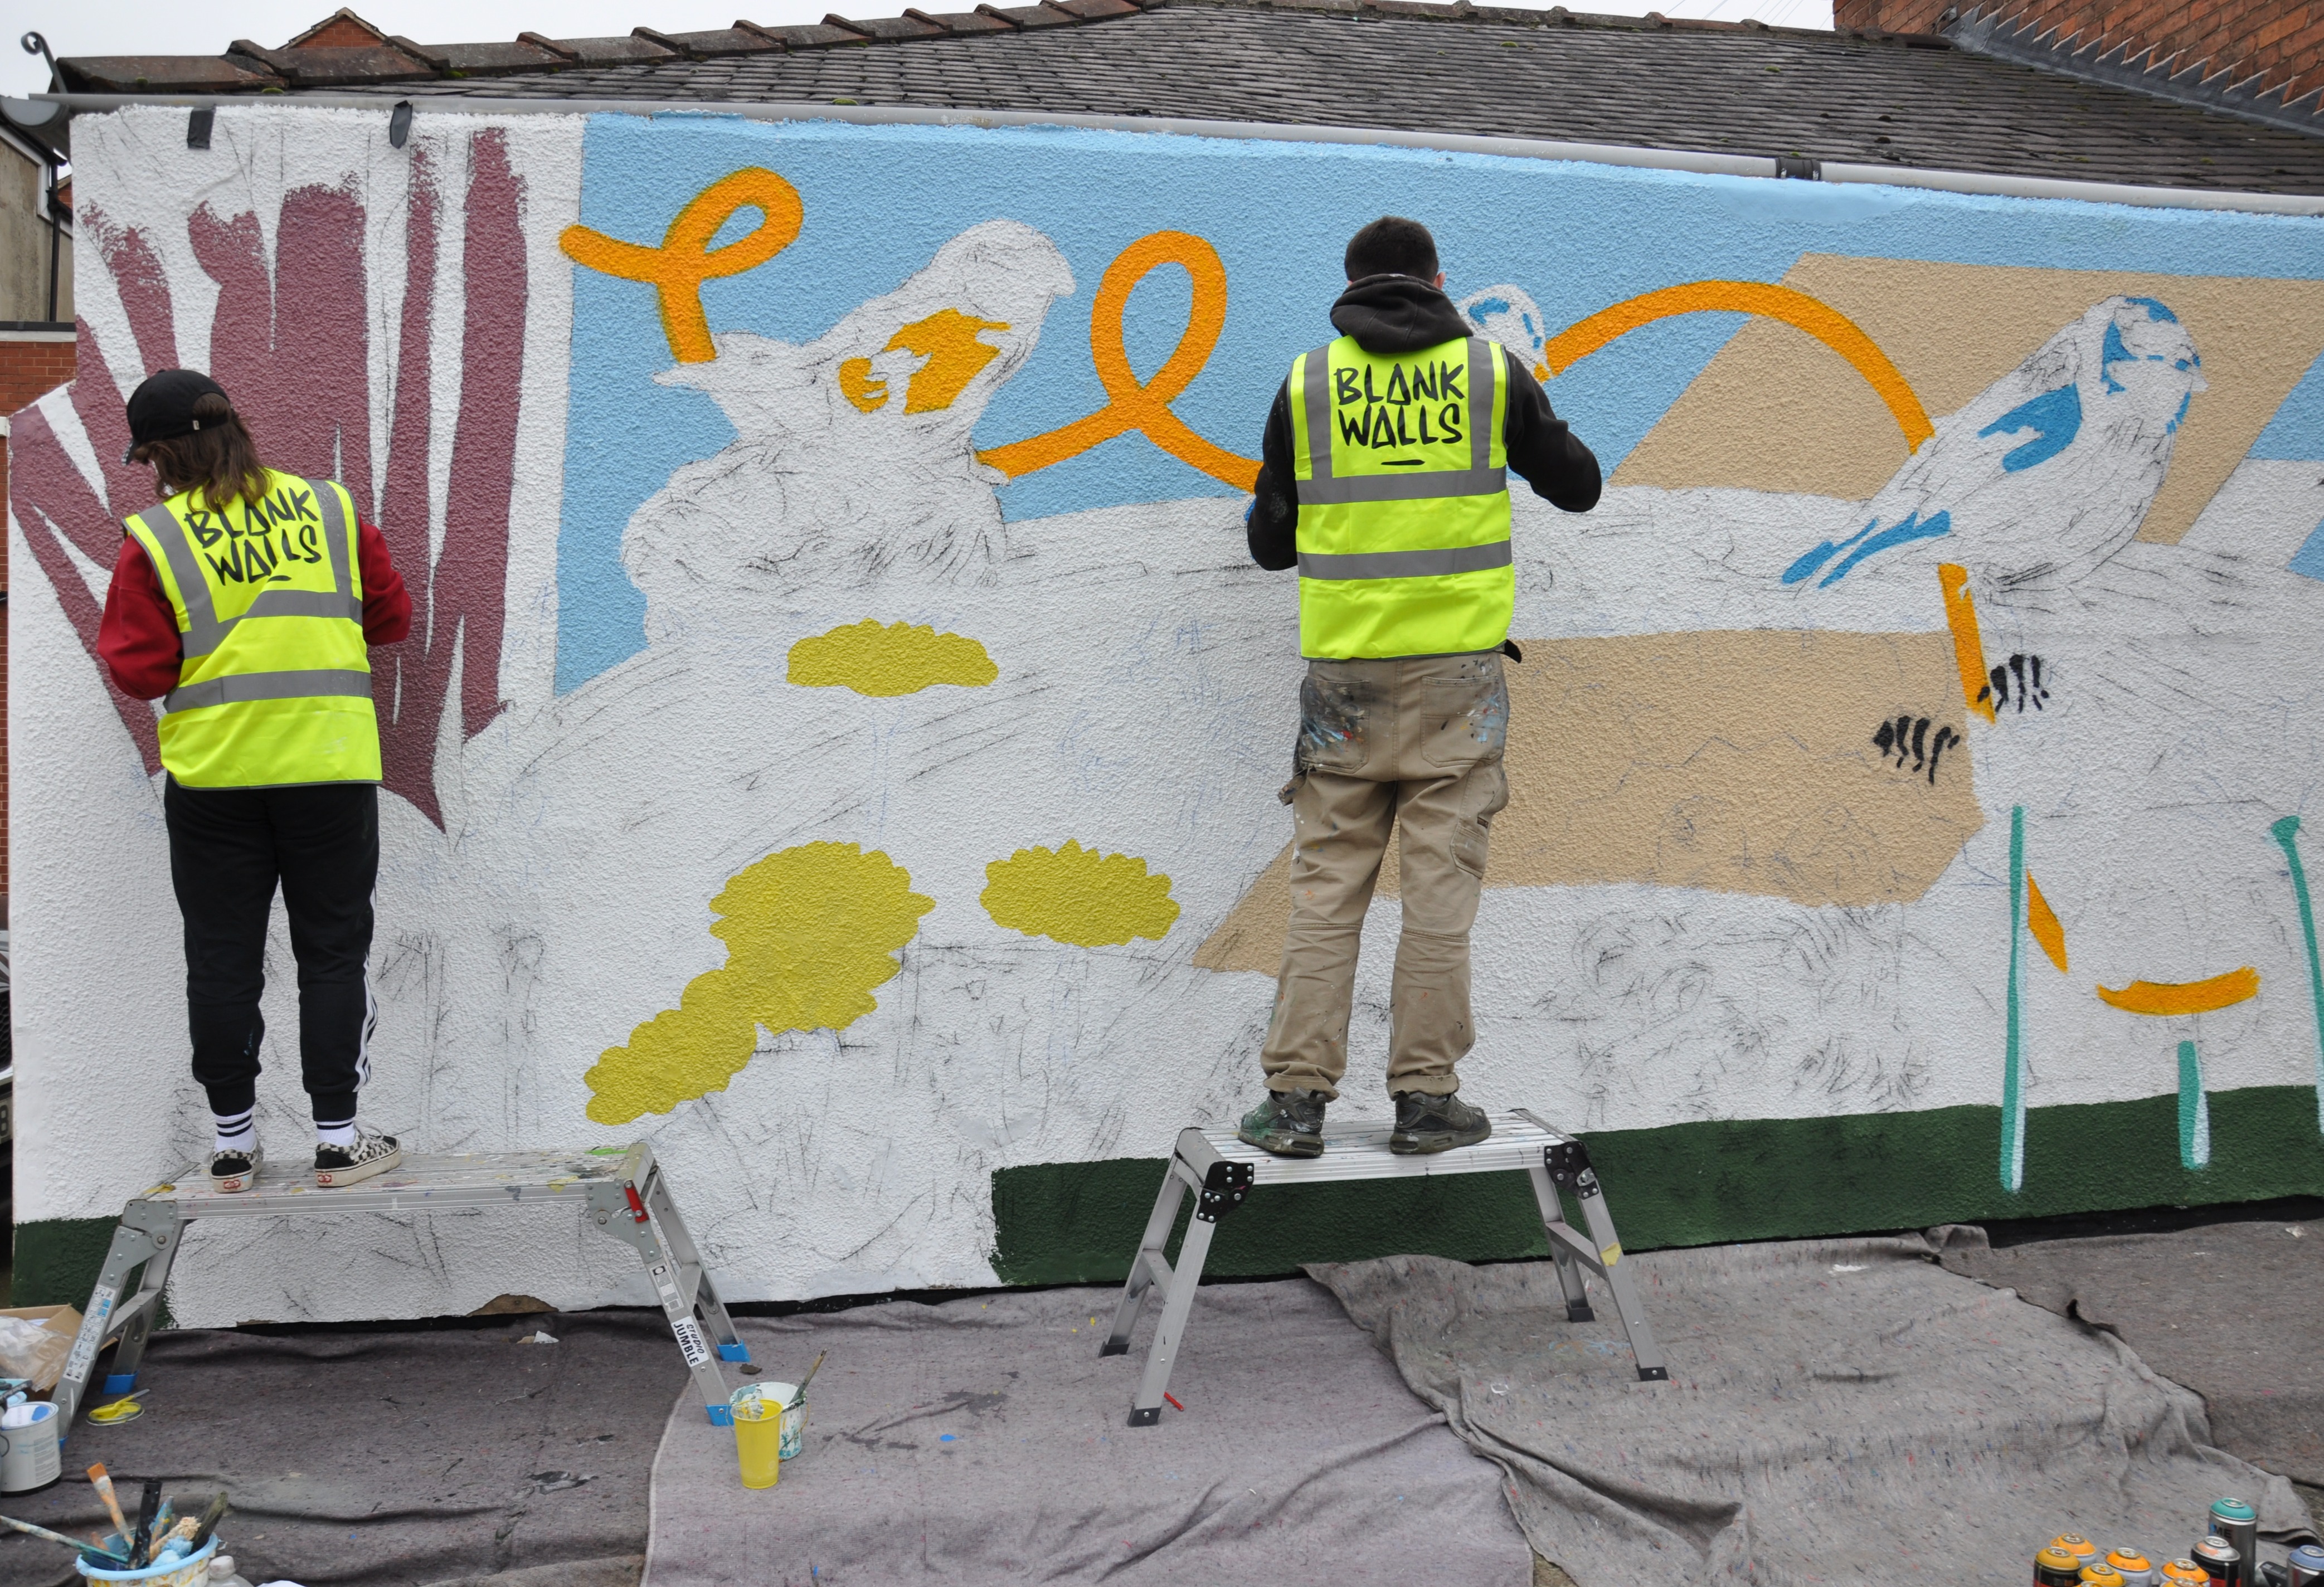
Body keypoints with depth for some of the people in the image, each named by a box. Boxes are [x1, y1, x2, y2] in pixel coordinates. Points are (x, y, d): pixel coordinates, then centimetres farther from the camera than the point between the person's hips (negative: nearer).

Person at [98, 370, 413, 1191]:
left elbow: (139, 672, -4)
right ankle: (338, 1139, 11)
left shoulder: (155, 540, -5)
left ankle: (231, 1142, 18)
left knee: (221, 960, 10)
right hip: (330, 765, 1)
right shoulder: (331, 508, 2)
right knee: (332, 952, 8)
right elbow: (390, 616, 9)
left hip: (212, 775, -1)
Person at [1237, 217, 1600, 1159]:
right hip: (1456, 665, -1)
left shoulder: (1307, 381, 5)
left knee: (1327, 882, 6)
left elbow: (1270, 543, 8)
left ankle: (1296, 1097, 7)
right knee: (1439, 882, 3)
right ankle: (1425, 1099, 7)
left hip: (1343, 666, 1)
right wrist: (1537, 426, 34)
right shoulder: (1491, 371, 4)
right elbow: (1577, 487, 15)